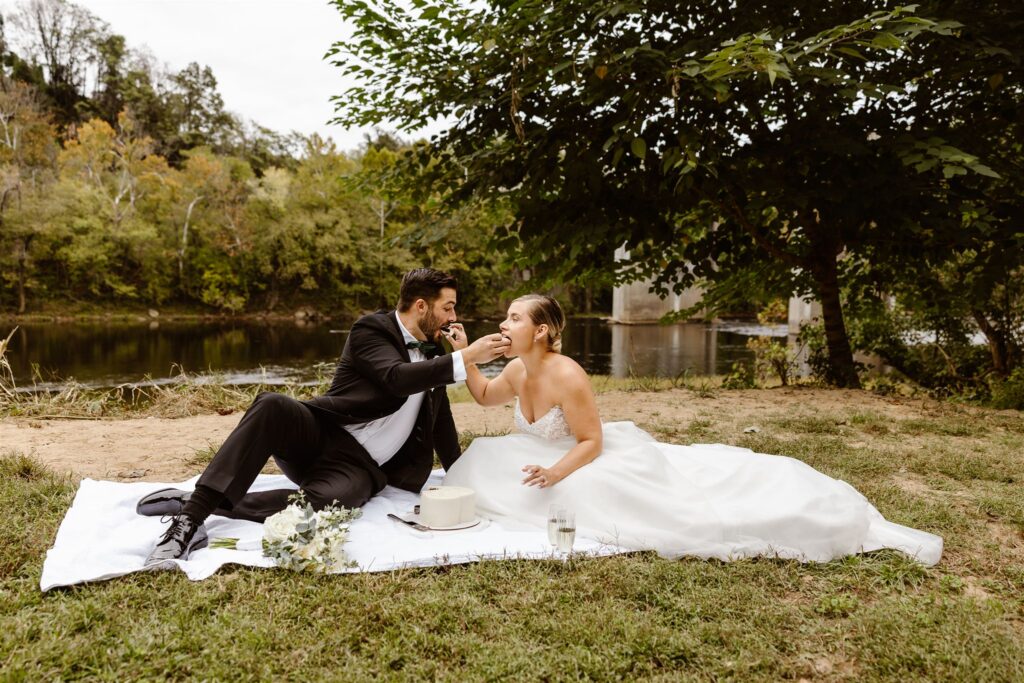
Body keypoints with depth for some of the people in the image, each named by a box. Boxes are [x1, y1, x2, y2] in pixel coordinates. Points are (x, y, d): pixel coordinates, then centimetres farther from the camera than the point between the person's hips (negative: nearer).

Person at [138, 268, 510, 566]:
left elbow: (440, 418, 26)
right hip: (319, 434, -3)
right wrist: (465, 359, -24)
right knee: (272, 405, -37)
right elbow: (395, 378, -21)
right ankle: (192, 511, -37)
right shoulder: (371, 329, -2)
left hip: (363, 464, 3)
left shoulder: (434, 353, 17)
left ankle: (192, 505, -24)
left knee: (324, 504, -34)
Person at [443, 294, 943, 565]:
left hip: (604, 462, -9)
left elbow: (592, 442, -22)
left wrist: (553, 475, -35)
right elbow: (483, 396, 17)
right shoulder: (516, 371, -3)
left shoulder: (566, 376, -27)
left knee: (698, 493, -15)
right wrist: (461, 353, 5)